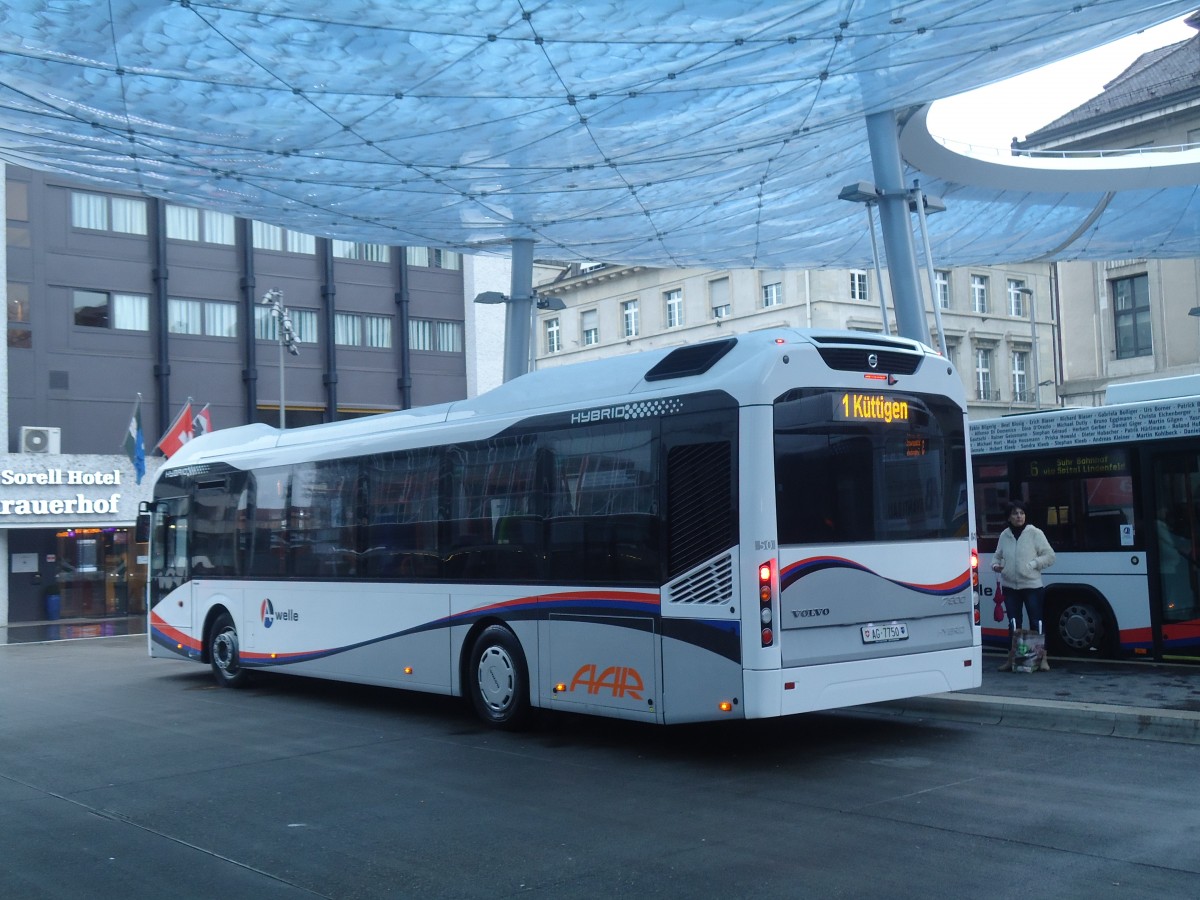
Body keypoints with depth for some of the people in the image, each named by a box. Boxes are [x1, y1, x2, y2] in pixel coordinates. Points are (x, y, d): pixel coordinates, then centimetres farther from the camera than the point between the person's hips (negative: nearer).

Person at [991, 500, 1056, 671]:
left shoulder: (1035, 533, -2)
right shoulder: (1004, 535, 8)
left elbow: (1049, 556, -2)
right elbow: (997, 556, 19)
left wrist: (1033, 564, -14)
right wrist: (995, 565, -2)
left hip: (1032, 586, -4)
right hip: (1010, 586, 4)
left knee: (1036, 622, -2)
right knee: (1013, 623, 6)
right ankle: (1012, 658, 11)